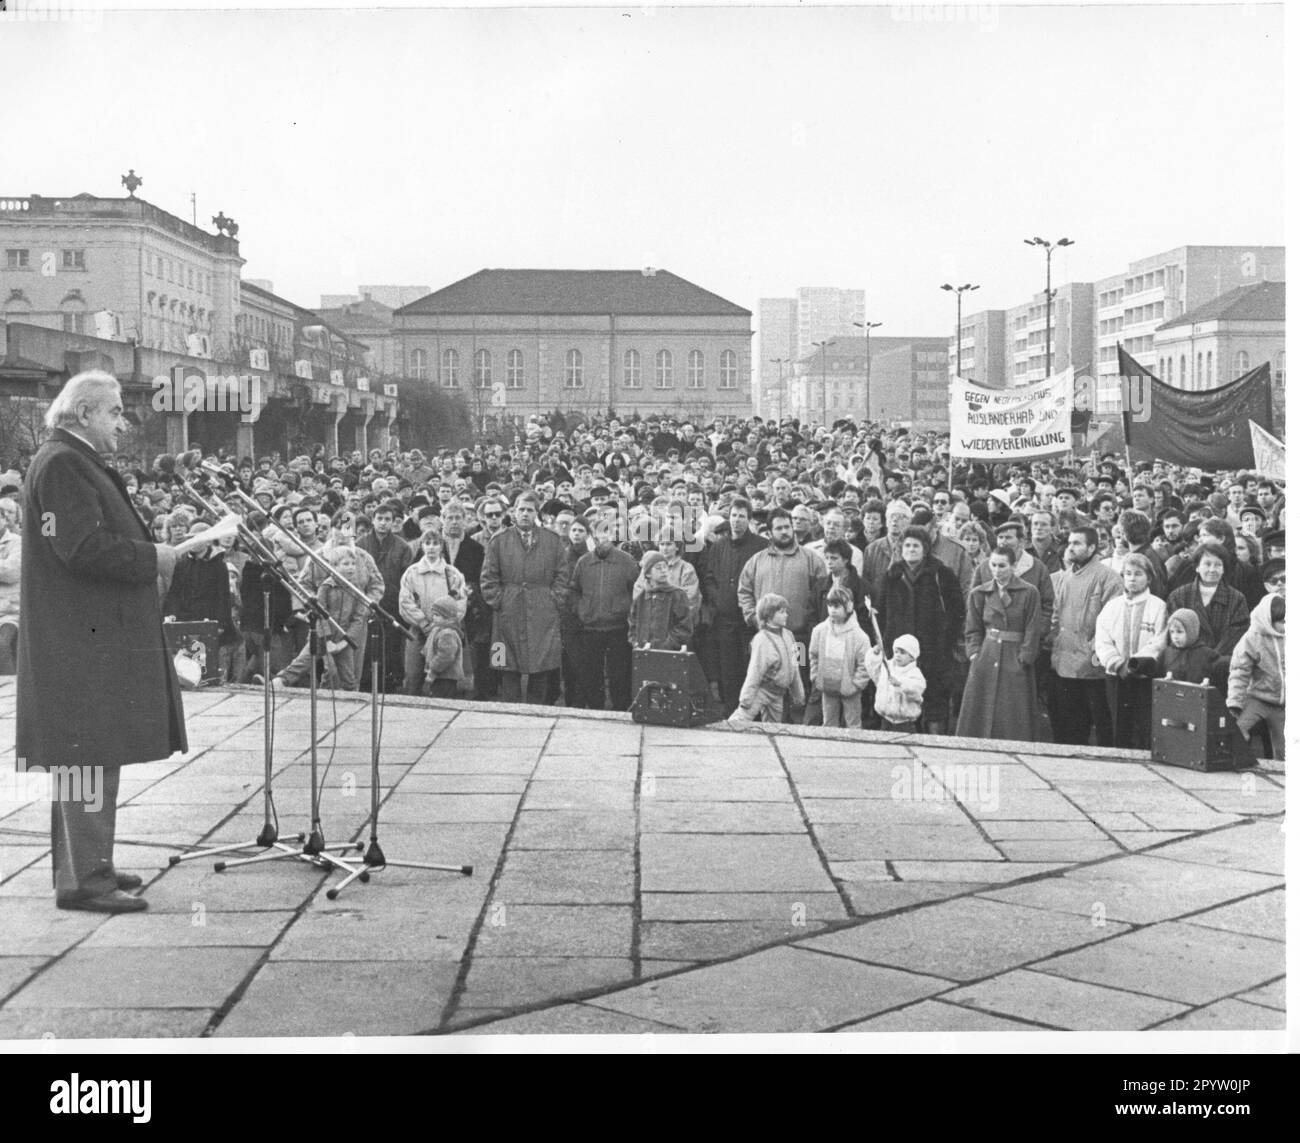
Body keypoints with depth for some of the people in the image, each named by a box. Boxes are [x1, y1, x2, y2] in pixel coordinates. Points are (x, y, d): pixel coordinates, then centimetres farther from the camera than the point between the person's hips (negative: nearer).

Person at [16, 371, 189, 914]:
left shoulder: (82, 463, 19)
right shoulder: (59, 465, -14)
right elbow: (83, 548, -23)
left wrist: (151, 561, 11)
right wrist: (152, 557, -13)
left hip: (100, 632, 11)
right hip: (81, 638, -11)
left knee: (95, 756, 15)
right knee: (91, 753, -8)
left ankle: (86, 864, 24)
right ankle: (83, 879, -4)